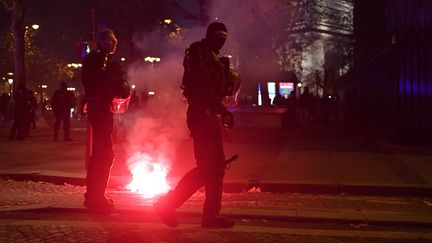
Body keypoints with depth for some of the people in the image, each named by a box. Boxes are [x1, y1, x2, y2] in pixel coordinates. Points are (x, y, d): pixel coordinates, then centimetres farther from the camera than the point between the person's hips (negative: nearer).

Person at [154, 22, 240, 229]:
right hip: (201, 113, -10)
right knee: (207, 167, -10)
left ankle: (211, 214, 14)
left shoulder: (211, 56, 21)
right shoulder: (200, 52, -8)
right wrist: (223, 110, -20)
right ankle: (167, 205, -6)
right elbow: (203, 88, -20)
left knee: (216, 165, 9)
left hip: (209, 114, 10)